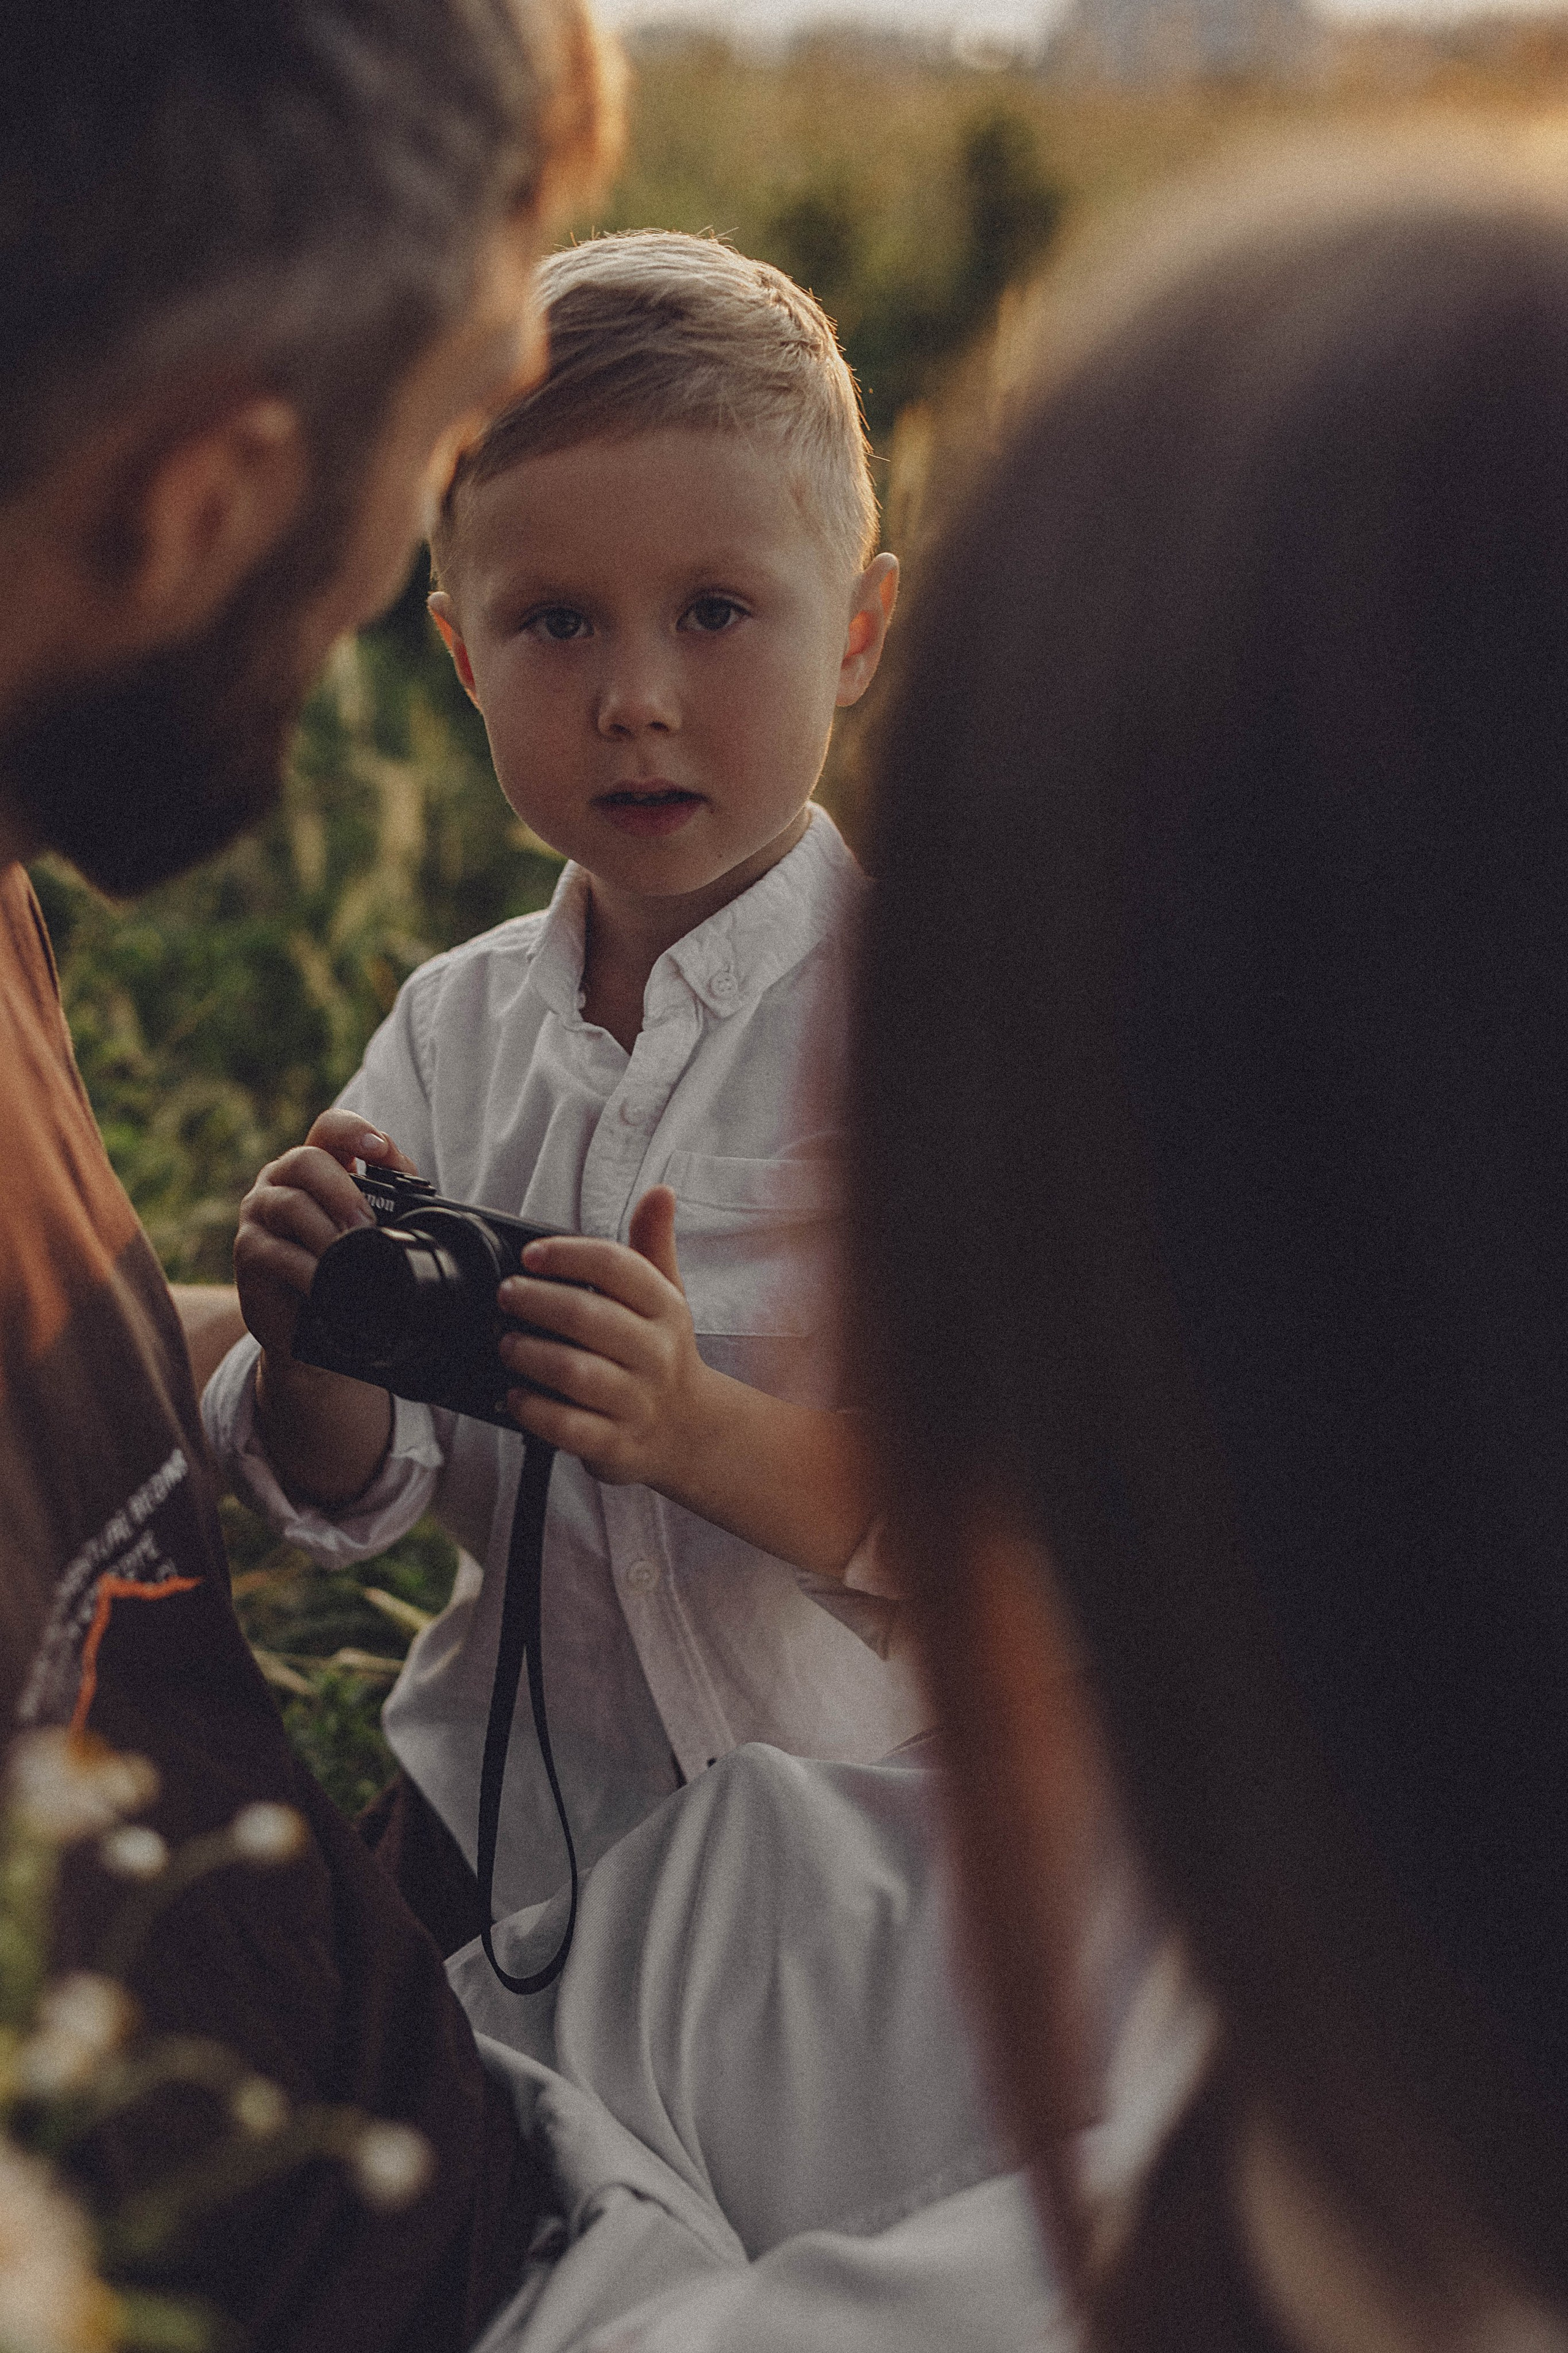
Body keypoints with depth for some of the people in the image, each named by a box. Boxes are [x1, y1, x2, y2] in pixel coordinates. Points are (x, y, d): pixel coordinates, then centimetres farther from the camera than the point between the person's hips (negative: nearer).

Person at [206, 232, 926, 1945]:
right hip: (496, 1826, 4)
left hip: (848, 1842, -3)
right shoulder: (449, 1028, -1)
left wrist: (708, 1433, -33)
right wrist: (313, 1362, -19)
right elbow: (347, 1506, 2)